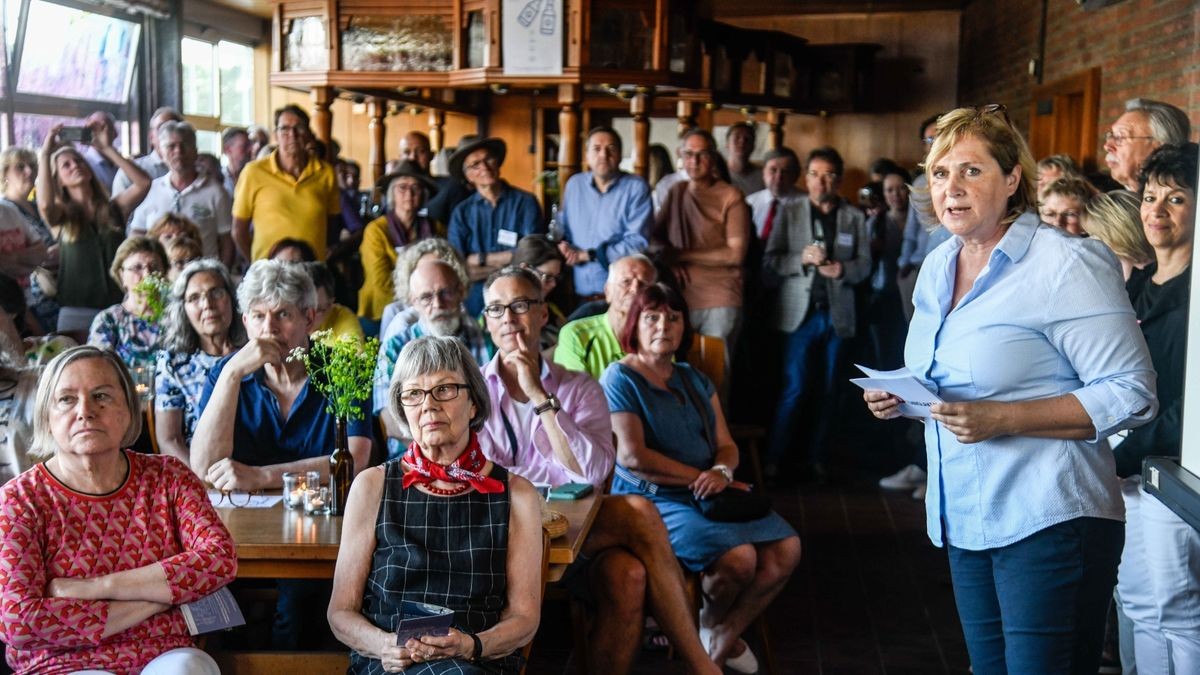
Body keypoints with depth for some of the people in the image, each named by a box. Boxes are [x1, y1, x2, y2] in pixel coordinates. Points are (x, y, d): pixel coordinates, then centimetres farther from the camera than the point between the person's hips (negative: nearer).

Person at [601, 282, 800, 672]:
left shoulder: (695, 381, 16)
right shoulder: (620, 379, -6)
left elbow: (727, 445, 12)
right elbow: (632, 456, -16)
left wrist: (722, 472, -13)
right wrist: (700, 477, -13)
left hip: (708, 493, 7)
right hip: (651, 500, -7)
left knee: (786, 548, -11)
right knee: (738, 557, -27)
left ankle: (724, 635, 5)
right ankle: (709, 628, 7)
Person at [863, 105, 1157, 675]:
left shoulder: (1066, 265, -14)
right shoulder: (937, 267, 10)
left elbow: (1132, 394, -17)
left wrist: (1005, 419, -25)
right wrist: (900, 395, 2)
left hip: (1048, 521, -8)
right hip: (965, 516, 8)